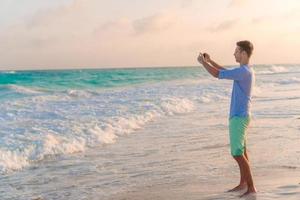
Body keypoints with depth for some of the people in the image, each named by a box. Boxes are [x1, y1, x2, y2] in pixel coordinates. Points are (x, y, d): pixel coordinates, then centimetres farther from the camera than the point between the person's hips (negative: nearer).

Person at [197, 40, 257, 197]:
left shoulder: (243, 71, -19)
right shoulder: (247, 71, 12)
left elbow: (217, 74, -18)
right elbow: (226, 72, 28)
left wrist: (203, 62, -3)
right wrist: (210, 61, 23)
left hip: (239, 117, -10)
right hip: (239, 116, 10)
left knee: (237, 153, -9)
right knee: (241, 151, 14)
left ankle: (251, 187, -5)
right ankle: (243, 183, 22)